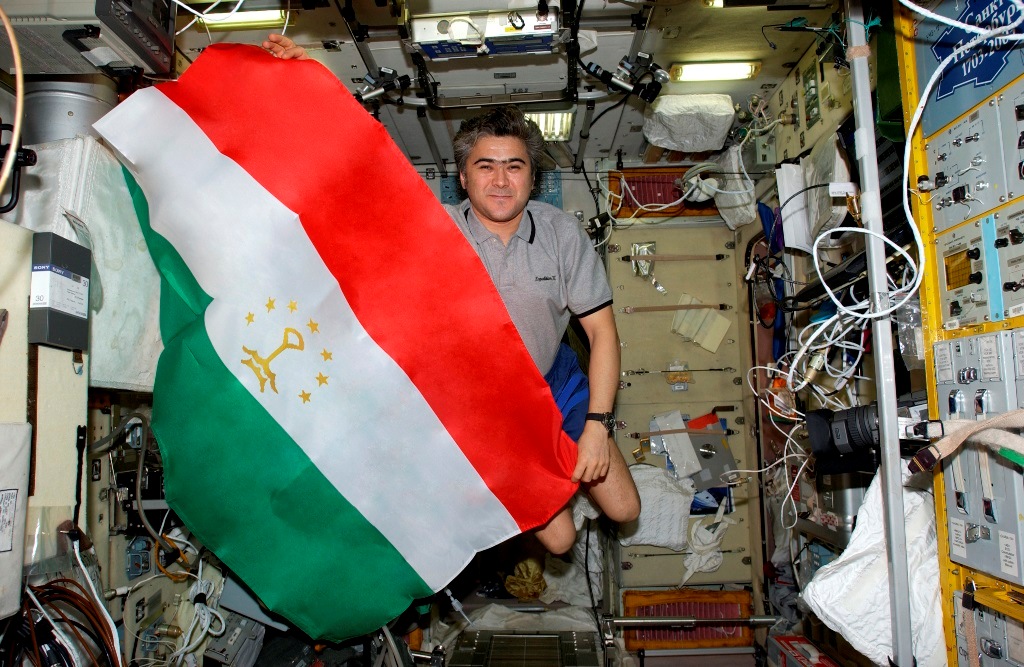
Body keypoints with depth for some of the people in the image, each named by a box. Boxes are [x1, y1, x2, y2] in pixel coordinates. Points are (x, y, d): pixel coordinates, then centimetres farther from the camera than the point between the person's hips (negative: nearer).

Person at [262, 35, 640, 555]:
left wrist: (596, 425, -19)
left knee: (624, 509, 10)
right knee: (558, 538, 4)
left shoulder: (561, 233, -16)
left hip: (554, 382, 2)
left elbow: (602, 333, -13)